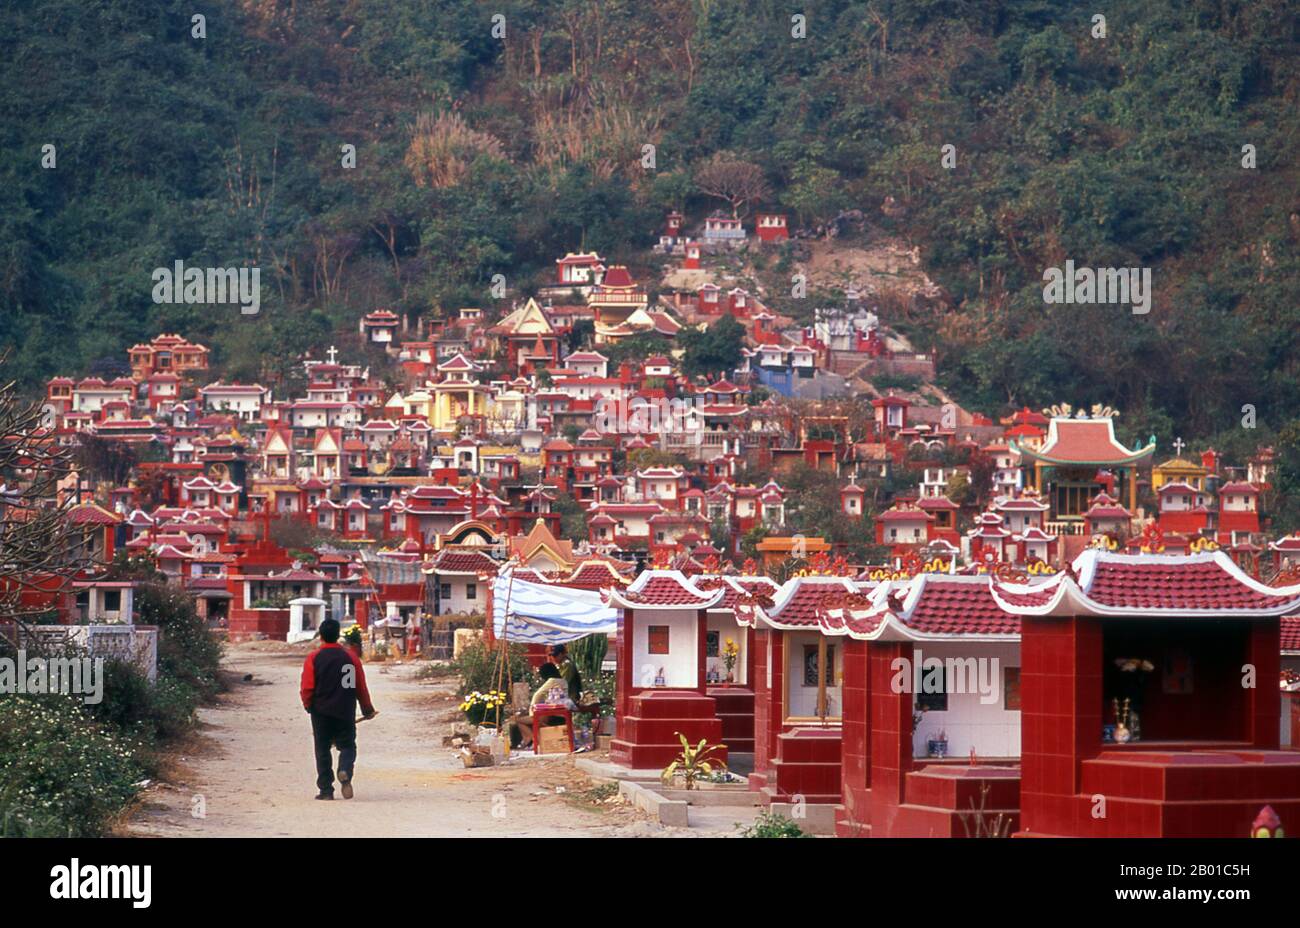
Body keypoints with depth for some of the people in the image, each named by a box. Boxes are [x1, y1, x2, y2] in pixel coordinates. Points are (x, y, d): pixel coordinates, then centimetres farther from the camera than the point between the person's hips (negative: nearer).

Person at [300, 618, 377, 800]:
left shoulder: (313, 658, -6)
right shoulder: (350, 657, -1)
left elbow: (307, 688, -8)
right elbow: (361, 687, 3)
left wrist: (308, 705, 11)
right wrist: (367, 709, 16)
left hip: (321, 712, -1)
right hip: (346, 713, 1)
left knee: (323, 750, 8)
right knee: (347, 746, 9)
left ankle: (326, 789, 6)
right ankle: (345, 771, -21)